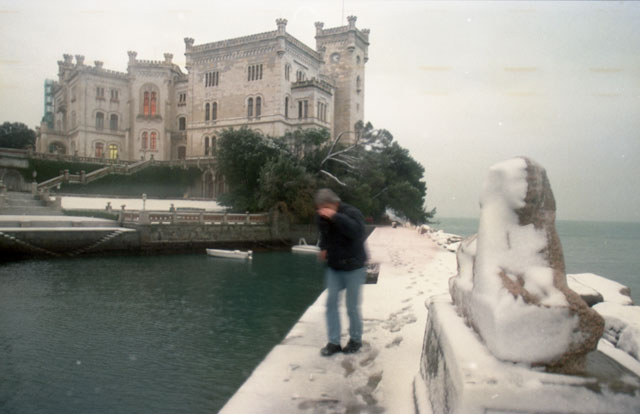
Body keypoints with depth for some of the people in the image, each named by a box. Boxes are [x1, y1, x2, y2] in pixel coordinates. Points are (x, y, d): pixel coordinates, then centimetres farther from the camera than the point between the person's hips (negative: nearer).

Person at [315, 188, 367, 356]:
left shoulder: (351, 212, -18)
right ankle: (334, 342, 13)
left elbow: (356, 231, -38)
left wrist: (335, 216, -41)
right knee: (331, 302, 3)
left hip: (353, 268, -6)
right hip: (333, 267, 6)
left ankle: (355, 340, 24)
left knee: (352, 307, 3)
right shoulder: (322, 218, 2)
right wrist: (323, 248, 6)